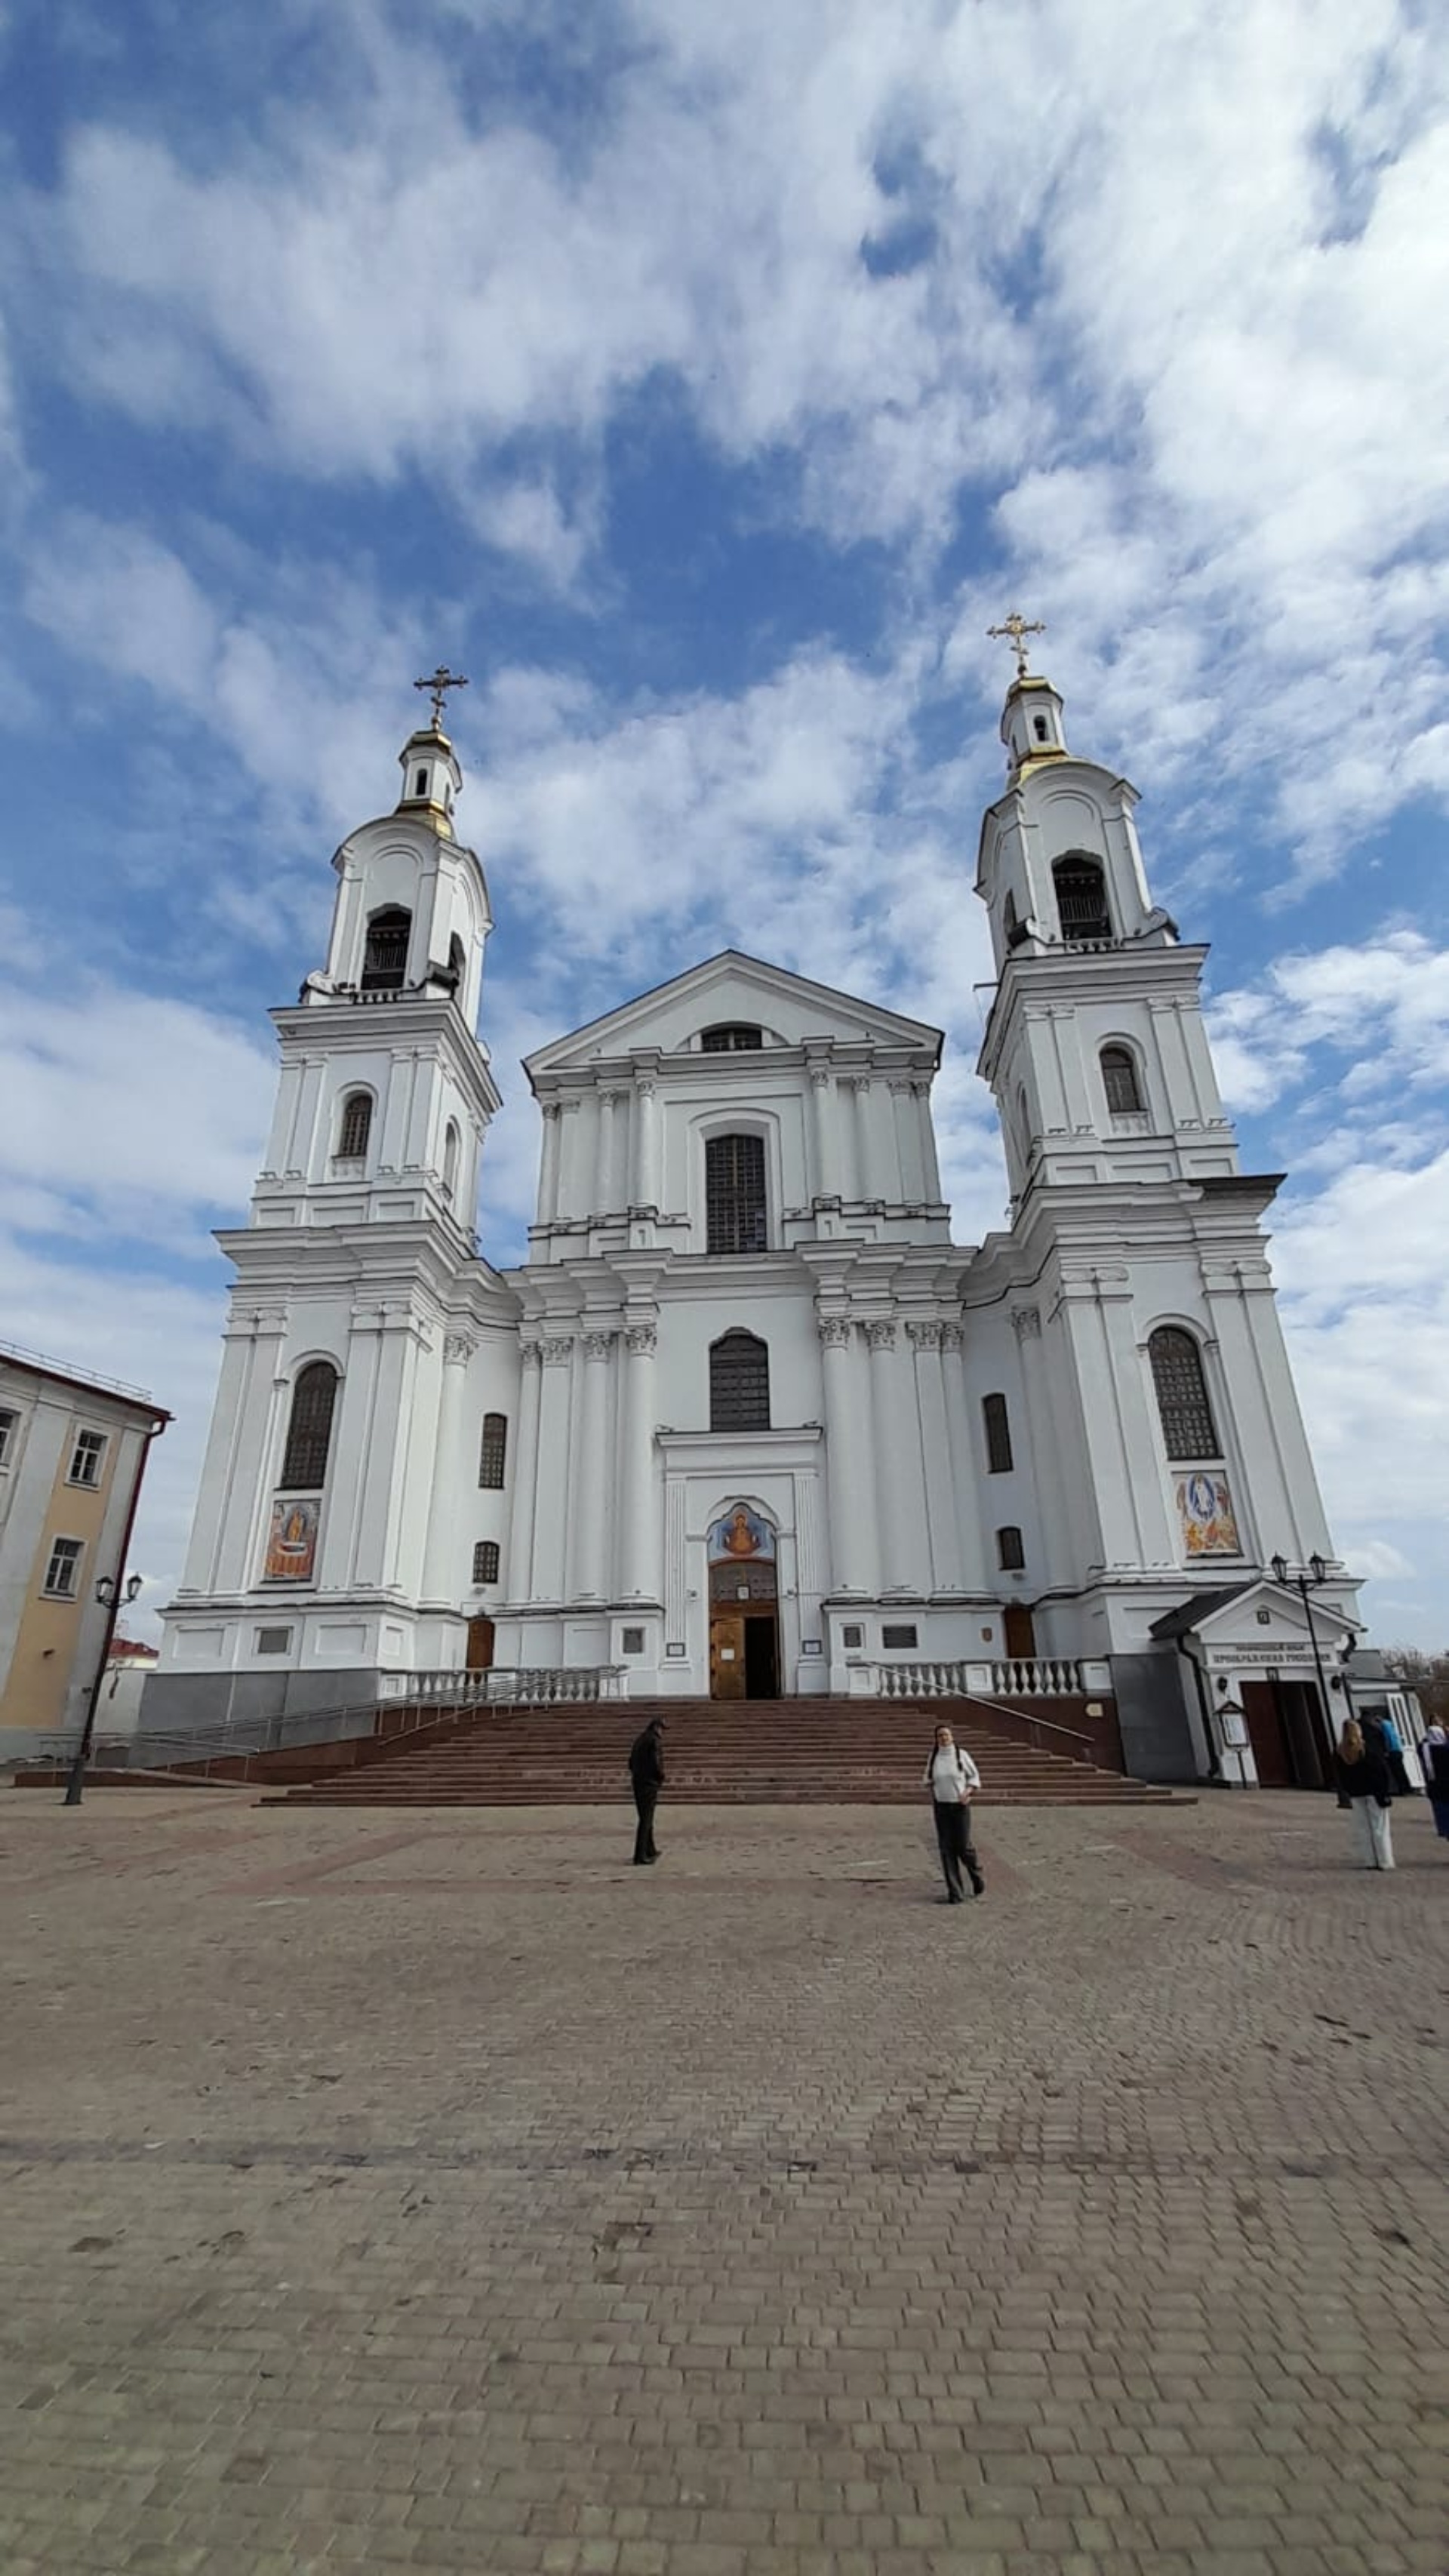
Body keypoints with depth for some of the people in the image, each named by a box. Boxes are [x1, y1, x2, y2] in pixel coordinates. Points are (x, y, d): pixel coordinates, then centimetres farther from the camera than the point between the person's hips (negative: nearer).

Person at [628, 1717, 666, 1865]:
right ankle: (640, 1857, -4)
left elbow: (631, 1763, 16)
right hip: (650, 1784, -8)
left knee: (646, 1818, 18)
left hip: (638, 1783, 8)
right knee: (646, 1820, -4)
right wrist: (661, 1777, -3)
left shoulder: (638, 1740, 14)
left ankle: (650, 1852, 28)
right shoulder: (655, 1741, -13)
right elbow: (657, 1763, -20)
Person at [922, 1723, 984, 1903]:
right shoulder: (933, 1757, 2)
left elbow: (974, 1777, 1)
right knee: (946, 1848, -2)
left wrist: (968, 1792, -14)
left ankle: (976, 1875, 31)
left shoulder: (961, 1755, -7)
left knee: (963, 1846, -1)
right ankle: (955, 1892, 6)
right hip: (941, 1807, 3)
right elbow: (928, 1778, 15)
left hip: (960, 1806, -2)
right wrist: (927, 1783, -7)